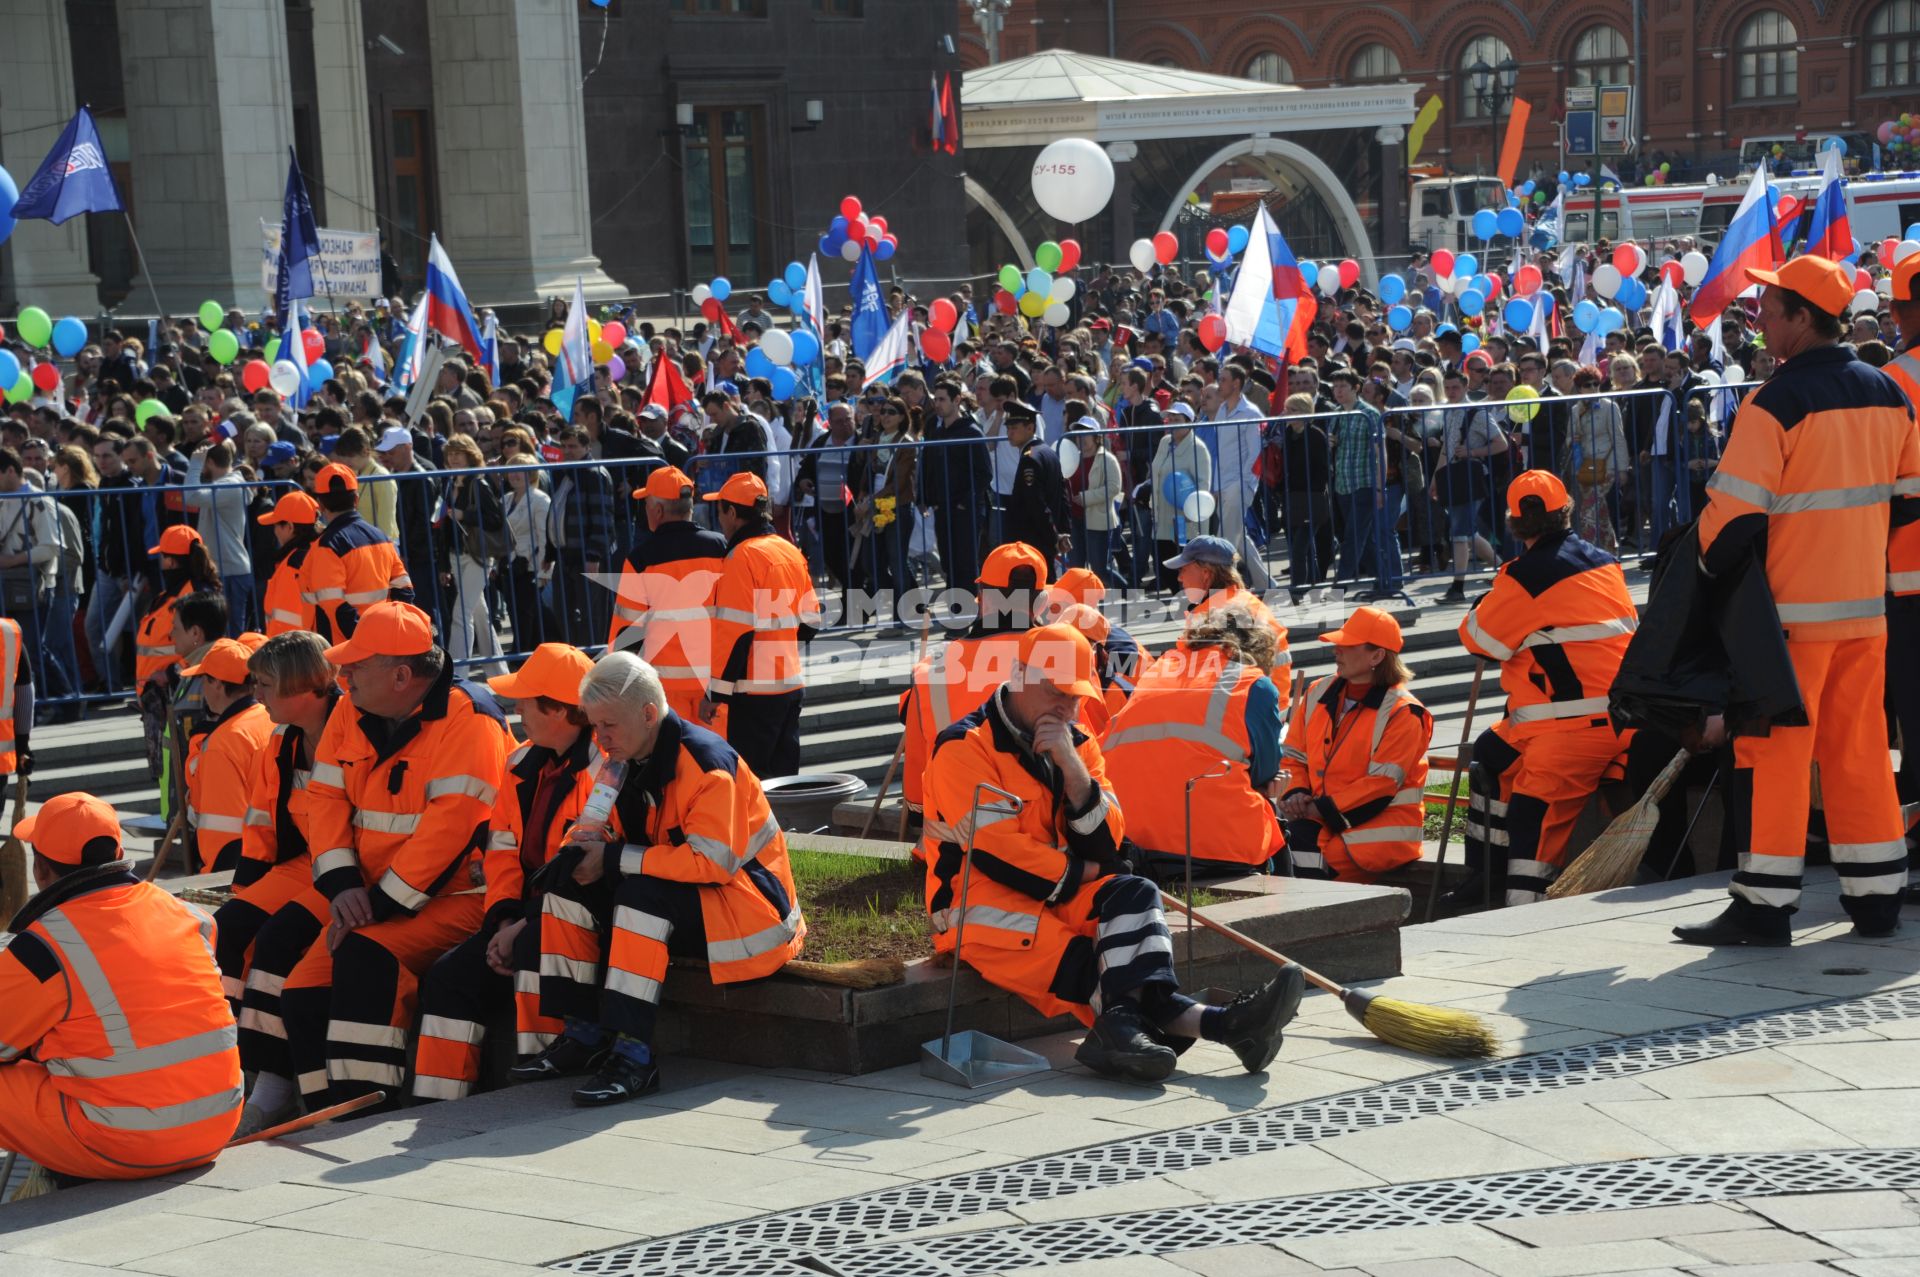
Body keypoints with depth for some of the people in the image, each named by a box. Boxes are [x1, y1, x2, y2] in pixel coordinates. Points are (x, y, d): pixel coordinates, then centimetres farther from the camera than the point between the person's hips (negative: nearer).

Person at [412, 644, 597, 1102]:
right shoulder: (524, 764, 12)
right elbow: (502, 850, 14)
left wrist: (525, 926, -21)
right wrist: (503, 922, -2)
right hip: (528, 916, 9)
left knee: (536, 947, -36)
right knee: (451, 975, -4)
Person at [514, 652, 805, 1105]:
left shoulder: (706, 762, -22)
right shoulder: (621, 762, 4)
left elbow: (712, 862, -29)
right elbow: (613, 838, 12)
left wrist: (616, 859, -26)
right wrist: (589, 843, -14)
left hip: (746, 908, -9)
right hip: (669, 902, 9)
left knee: (642, 893, -34)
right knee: (569, 872, -7)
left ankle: (634, 1056, -35)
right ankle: (582, 1036, -6)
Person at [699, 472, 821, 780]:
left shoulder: (742, 556, -13)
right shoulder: (792, 552, 11)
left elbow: (735, 632, -17)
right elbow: (809, 622, 16)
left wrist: (715, 692, -14)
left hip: (756, 690, -8)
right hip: (792, 684, 8)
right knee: (783, 775, 14)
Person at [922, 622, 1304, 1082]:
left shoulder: (1077, 745, 11)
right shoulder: (964, 747, -10)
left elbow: (1105, 846, 0)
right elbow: (993, 850, -18)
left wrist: (1072, 766, -13)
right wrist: (1078, 873, -7)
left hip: (1061, 897, 6)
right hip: (980, 911, -6)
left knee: (1134, 894, -22)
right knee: (1085, 960, -27)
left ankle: (1123, 1024, -45)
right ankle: (1219, 1024, -40)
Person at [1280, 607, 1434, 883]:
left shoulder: (1402, 712, -7)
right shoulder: (1318, 693, 12)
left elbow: (1382, 783, -13)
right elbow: (1294, 757, 15)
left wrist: (1323, 809, -18)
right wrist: (1296, 795, -7)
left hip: (1381, 826, -5)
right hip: (1319, 818, 5)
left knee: (1305, 845, -31)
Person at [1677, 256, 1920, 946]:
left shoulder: (1779, 400, -16)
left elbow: (1736, 510, -18)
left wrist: (1707, 565, -1)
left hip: (1792, 607, -7)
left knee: (1773, 749, -1)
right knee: (1859, 749, 13)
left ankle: (1763, 907, 0)